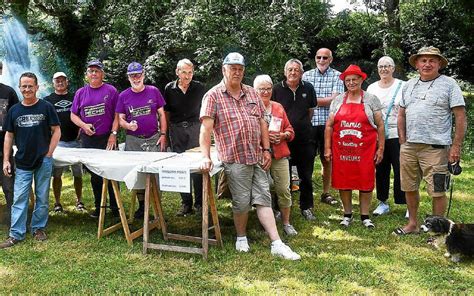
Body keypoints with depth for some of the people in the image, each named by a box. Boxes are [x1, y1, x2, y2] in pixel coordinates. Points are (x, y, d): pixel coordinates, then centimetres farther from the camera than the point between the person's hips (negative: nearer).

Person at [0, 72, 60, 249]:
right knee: (19, 199, 2)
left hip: (43, 161, -2)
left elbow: (56, 131, -2)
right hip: (22, 163, 2)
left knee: (42, 198, 7)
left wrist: (49, 154, -7)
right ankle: (16, 234, 8)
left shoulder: (46, 107, -3)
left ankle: (38, 229, 21)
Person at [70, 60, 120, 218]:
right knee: (94, 175, 12)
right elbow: (73, 115, 11)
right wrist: (84, 125, -7)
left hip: (107, 139, -3)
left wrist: (113, 134, -11)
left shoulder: (111, 91, 0)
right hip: (88, 139, 3)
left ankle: (115, 208, 9)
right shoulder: (81, 92, 8)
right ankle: (98, 206, 24)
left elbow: (117, 115, -3)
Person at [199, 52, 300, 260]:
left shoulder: (251, 93, 13)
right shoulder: (213, 95, -4)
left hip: (257, 157, 5)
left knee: (263, 199, 5)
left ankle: (277, 244, 6)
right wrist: (206, 157, -20)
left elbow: (262, 123, 16)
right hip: (234, 158, -5)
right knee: (242, 202, 4)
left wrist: (266, 150, 10)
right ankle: (241, 238, 28)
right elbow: (206, 127, -12)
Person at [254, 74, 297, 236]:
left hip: (280, 155, 3)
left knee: (284, 189, 2)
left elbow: (289, 129, 16)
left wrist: (283, 135, -5)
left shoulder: (278, 107, 14)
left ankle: (286, 222, 17)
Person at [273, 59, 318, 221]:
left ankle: (306, 207, 24)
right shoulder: (277, 89, -3)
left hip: (304, 139, 2)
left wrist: (302, 125, 13)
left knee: (306, 176, 9)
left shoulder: (308, 88, 4)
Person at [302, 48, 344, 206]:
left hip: (328, 123, -1)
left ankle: (326, 193, 21)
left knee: (327, 159, 10)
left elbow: (334, 99, -8)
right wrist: (325, 100, -9)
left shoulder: (337, 76, 3)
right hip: (309, 123, 1)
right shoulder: (306, 75, 8)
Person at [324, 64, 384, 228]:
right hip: (341, 149, 2)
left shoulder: (371, 99, 3)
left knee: (365, 182, 3)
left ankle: (365, 216, 17)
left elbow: (380, 126, 2)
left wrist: (380, 148, -2)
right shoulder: (338, 100, 8)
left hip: (364, 149, -2)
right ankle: (347, 214, 21)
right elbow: (329, 125, 8)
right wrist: (327, 148, 2)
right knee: (343, 181, 6)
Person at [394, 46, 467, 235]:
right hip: (409, 147, 6)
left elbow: (461, 117, -6)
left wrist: (456, 146, -12)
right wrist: (402, 141, 10)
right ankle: (412, 224, 29)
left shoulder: (449, 84, -2)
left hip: (435, 147, -5)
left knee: (437, 191, 1)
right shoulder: (409, 85, 14)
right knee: (409, 188, 14)